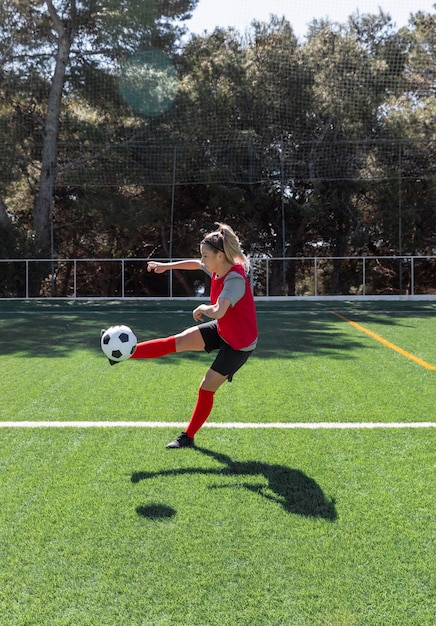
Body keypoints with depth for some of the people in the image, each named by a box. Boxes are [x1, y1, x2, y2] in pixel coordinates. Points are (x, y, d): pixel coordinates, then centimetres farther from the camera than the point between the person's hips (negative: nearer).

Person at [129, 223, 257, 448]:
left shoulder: (235, 279, -33)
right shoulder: (217, 269, -6)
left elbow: (217, 312, -47)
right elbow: (195, 264, 17)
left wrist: (202, 308, -26)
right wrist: (167, 266, 18)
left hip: (239, 343, -8)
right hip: (221, 330, 8)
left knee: (207, 388, 0)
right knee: (177, 341, -1)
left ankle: (188, 437, 17)